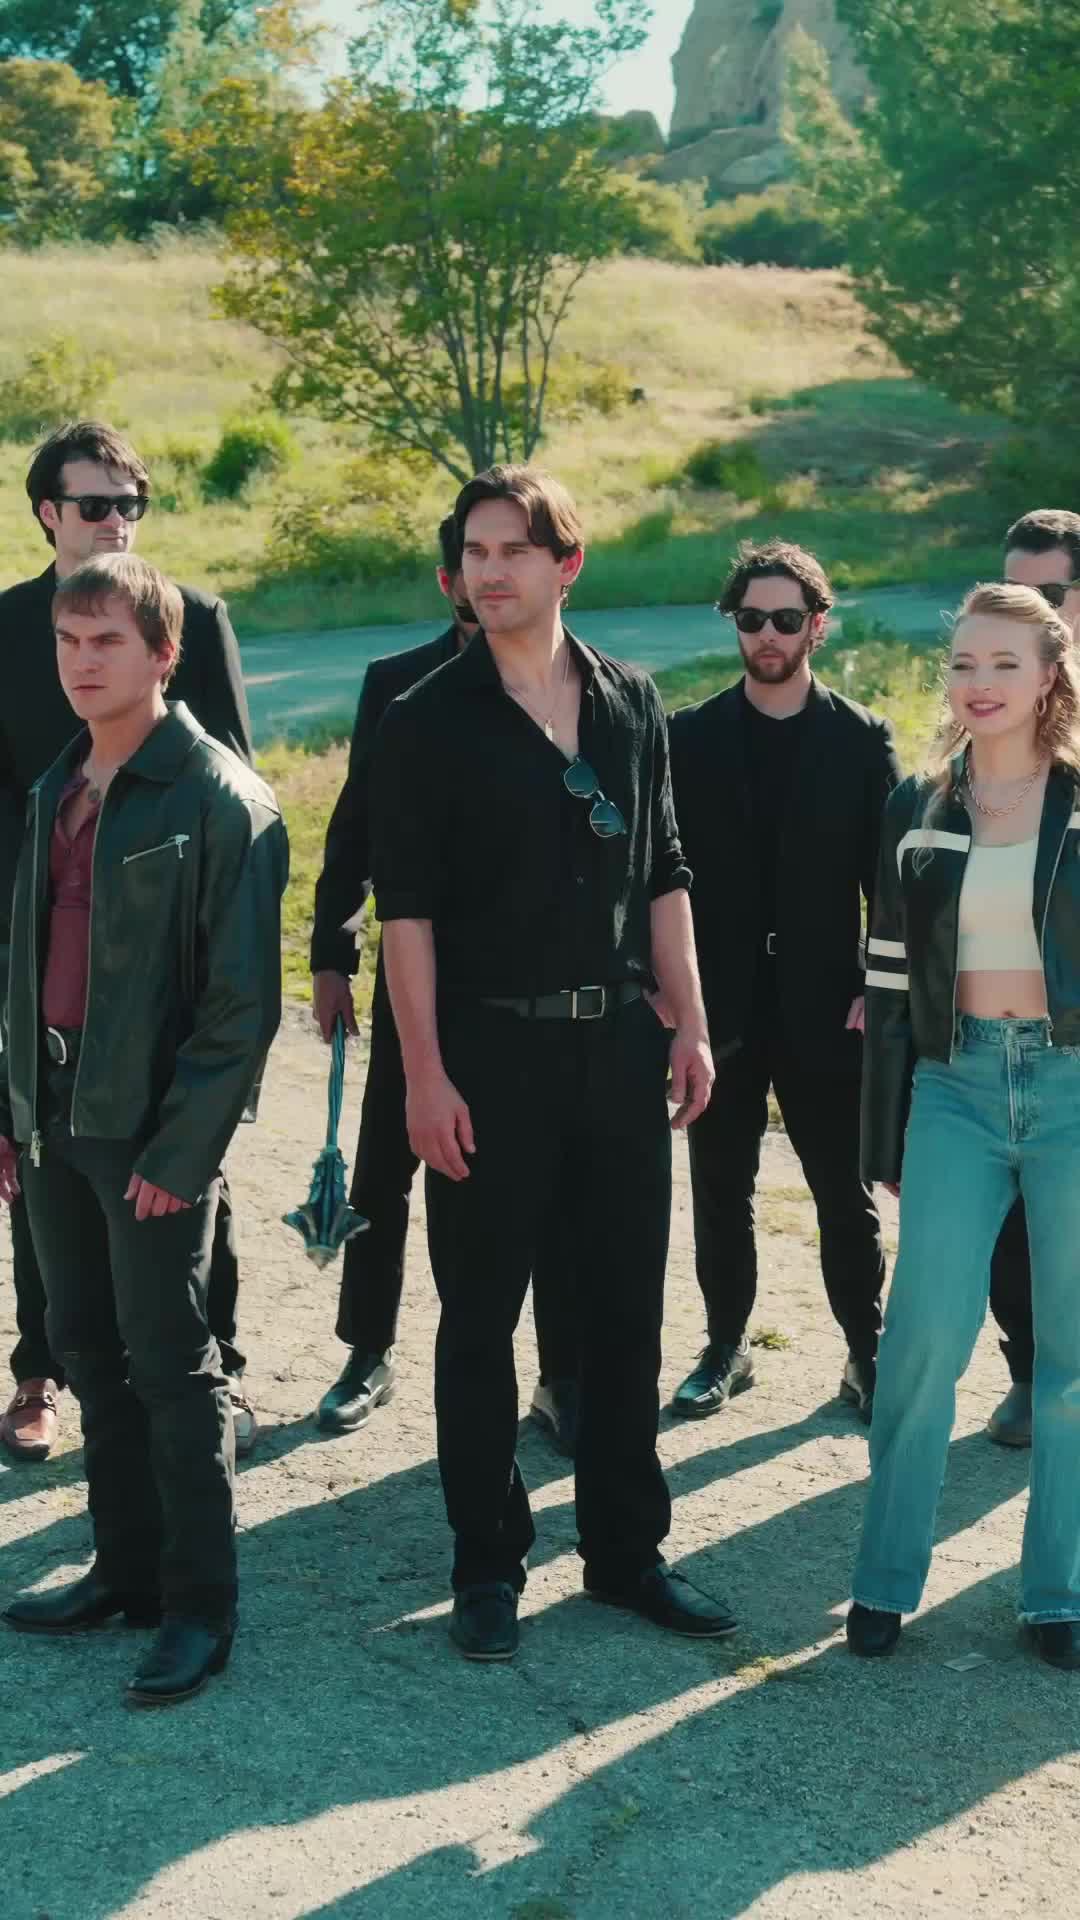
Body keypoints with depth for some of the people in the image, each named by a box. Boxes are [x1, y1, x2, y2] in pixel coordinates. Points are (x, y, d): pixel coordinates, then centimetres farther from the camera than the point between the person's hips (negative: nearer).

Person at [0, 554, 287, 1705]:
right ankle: (126, 1569, 29)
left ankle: (200, 1604, 13)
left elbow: (243, 999, -15)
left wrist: (180, 1149, -17)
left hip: (154, 1131, -7)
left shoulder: (219, 800, -12)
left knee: (171, 1365, 1)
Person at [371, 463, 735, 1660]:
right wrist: (426, 1076, -14)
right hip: (489, 1048, -3)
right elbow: (405, 909, -9)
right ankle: (488, 1565, 20)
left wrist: (688, 1025, 6)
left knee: (626, 1308, 10)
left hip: (618, 1043, 4)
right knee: (480, 1315, 5)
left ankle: (626, 1550, 25)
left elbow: (663, 878, 11)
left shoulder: (632, 704, 7)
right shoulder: (427, 722, -5)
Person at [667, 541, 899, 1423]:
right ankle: (727, 1346, 26)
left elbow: (891, 877, 0)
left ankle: (867, 1351, 21)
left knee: (845, 1193, 7)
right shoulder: (690, 737, 1)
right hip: (720, 1006, 1)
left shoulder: (861, 738, 0)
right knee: (721, 1191, 11)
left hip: (824, 1008, -1)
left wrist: (881, 988, -8)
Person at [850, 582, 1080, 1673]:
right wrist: (886, 1139, 6)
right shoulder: (918, 809, 7)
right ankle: (886, 1579, 12)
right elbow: (890, 979, 7)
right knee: (925, 1337, -4)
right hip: (957, 1086, 1)